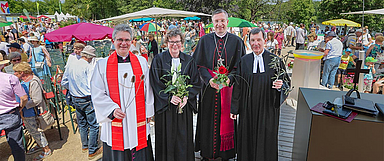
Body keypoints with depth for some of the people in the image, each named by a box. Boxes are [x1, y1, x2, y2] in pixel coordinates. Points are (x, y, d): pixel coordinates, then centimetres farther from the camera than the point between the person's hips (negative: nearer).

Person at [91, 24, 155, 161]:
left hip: (139, 122, 1)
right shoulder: (102, 65, 1)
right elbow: (97, 94, -1)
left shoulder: (142, 62, 5)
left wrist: (148, 113, 5)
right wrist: (112, 110, -14)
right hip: (114, 122, -1)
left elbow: (148, 89, 7)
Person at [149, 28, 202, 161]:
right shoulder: (159, 59, -1)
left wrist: (187, 97, -11)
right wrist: (169, 97, -17)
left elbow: (196, 83, 4)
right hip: (165, 106, -2)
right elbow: (155, 83, -6)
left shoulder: (189, 60, 6)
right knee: (167, 139, 6)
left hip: (185, 105, 2)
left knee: (184, 139, 9)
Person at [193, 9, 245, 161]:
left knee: (227, 119, 7)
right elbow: (199, 65, 0)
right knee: (209, 119, 8)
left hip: (229, 86, 0)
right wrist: (209, 79, -16)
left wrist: (229, 78, -17)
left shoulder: (236, 41, 3)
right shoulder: (204, 40, 4)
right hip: (209, 86, 1)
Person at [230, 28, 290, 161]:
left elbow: (287, 83, 1)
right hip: (248, 110, 1)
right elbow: (237, 86, 4)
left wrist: (280, 86, -24)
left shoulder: (275, 61, -3)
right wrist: (234, 108, 4)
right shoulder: (244, 61, 1)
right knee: (247, 139, 11)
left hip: (268, 110, -1)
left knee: (266, 140, 10)